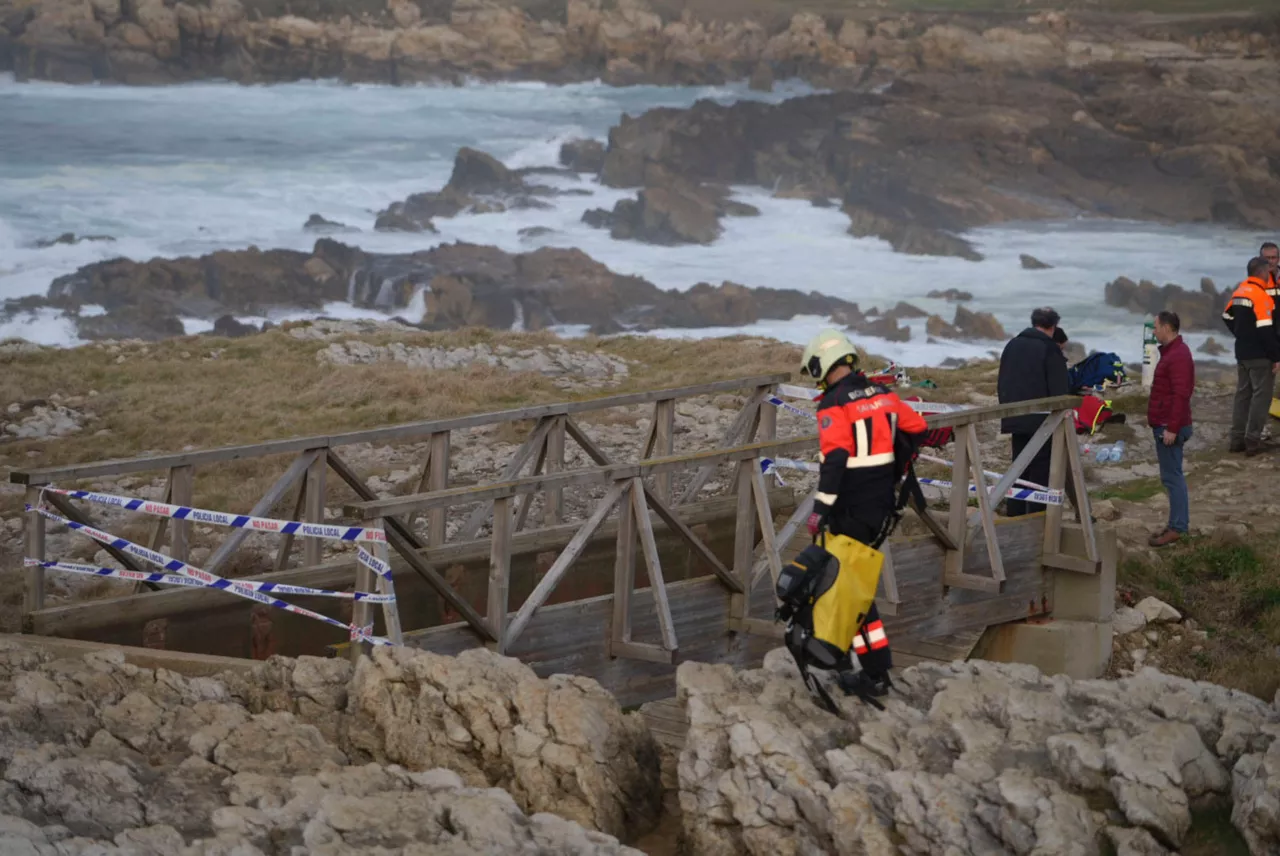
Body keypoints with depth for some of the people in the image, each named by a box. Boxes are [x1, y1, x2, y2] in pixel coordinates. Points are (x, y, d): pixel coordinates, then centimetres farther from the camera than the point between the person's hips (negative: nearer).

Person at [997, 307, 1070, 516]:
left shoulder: (1012, 346, 12)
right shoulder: (1050, 350, -11)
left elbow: (1001, 385, 19)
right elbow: (1058, 391, -12)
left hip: (1016, 420, 7)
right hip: (1041, 421, -6)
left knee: (1019, 467, 13)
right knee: (1040, 470, -3)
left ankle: (1014, 515, 14)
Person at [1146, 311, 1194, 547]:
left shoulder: (1178, 356, -18)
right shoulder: (1172, 351, 15)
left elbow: (1181, 395, -24)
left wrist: (1172, 428, -25)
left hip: (1170, 428, -11)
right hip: (1165, 425, 11)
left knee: (1171, 476, -8)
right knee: (1172, 476, 14)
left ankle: (1177, 528, -6)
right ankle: (1177, 524, 19)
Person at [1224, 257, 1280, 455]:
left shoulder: (1238, 292, 7)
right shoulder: (1261, 296, -19)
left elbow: (1227, 316, 19)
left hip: (1242, 353, 8)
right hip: (1260, 356, -8)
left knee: (1243, 394, 14)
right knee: (1261, 396, -2)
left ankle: (1237, 439, 17)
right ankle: (1253, 440, -4)